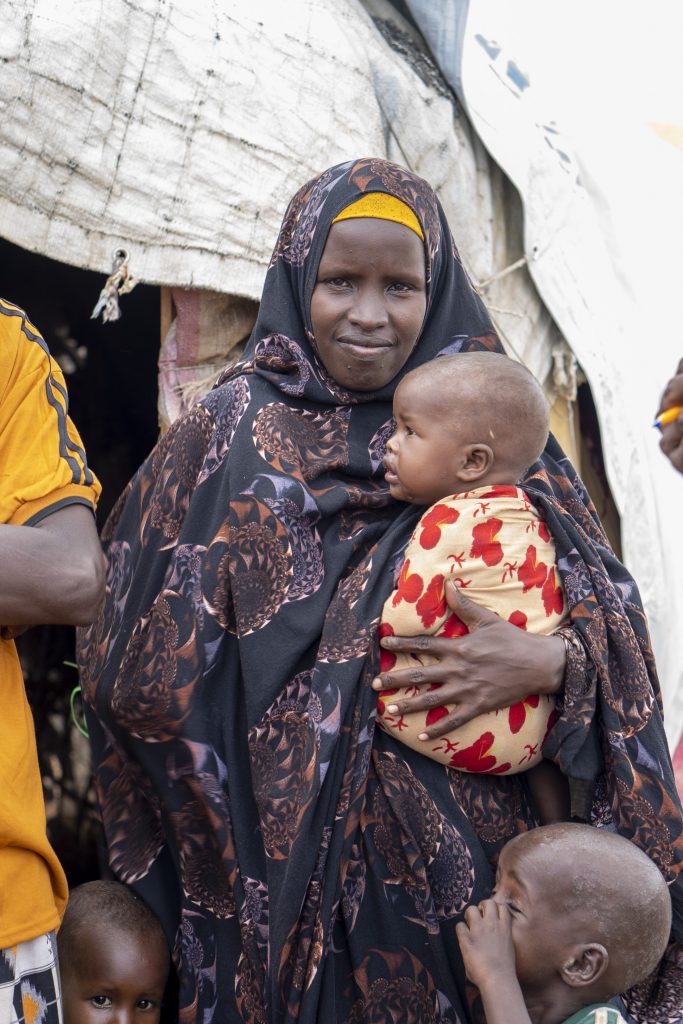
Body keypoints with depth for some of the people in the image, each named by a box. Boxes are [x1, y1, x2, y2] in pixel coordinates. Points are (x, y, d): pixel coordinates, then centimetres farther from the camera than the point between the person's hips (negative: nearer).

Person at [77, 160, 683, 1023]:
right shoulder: (229, 435, -1)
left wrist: (548, 662, -18)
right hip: (283, 868, -2)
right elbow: (148, 673, -4)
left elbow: (610, 610, 2)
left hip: (465, 859, 2)